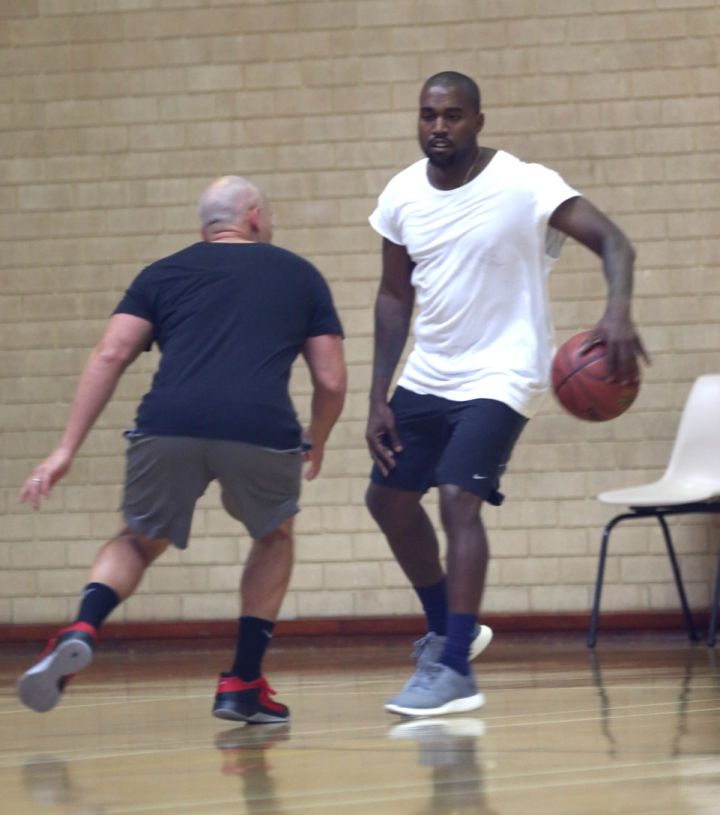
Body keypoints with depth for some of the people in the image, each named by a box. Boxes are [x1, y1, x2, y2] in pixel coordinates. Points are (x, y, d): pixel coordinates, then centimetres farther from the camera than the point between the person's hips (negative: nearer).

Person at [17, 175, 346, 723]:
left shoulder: (164, 273, 25)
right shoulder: (300, 276, 24)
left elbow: (110, 356, 12)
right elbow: (332, 381, 21)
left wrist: (67, 449, 11)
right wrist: (316, 447, 39)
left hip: (169, 428, 1)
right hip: (262, 431, -1)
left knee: (138, 543, 26)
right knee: (275, 538, 30)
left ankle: (80, 633, -3)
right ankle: (243, 686, 23)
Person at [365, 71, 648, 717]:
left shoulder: (524, 186, -18)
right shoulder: (403, 196, 0)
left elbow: (612, 240, -24)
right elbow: (395, 297, 9)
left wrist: (618, 311, -44)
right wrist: (379, 399, 4)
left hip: (501, 376, -7)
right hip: (429, 374, 7)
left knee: (458, 499, -22)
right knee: (388, 497, 14)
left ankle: (455, 671, -18)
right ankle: (447, 630, 35)